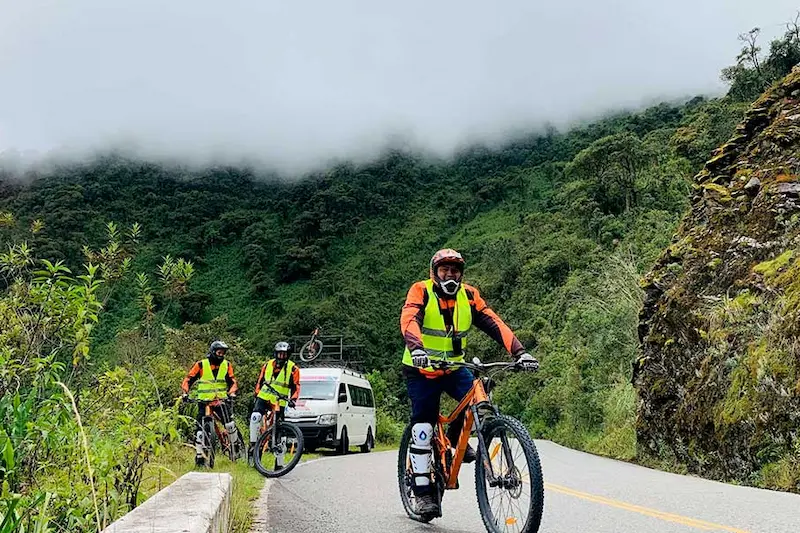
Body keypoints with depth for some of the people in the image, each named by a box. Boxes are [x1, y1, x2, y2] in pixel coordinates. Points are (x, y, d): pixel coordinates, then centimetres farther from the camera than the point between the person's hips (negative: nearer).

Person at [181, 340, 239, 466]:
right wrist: (185, 393, -16)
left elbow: (233, 382, 2)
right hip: (204, 401, -1)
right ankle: (199, 455, 8)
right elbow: (188, 380, -1)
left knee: (229, 424, -14)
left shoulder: (227, 365, 5)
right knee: (200, 429, -4)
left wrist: (231, 393, -17)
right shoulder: (201, 365, -2)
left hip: (221, 400, 1)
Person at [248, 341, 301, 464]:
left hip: (280, 402, -1)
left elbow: (296, 387, -4)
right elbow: (259, 381, 14)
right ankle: (253, 444, -14)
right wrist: (257, 394, 4)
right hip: (264, 398, 1)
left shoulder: (293, 368, -2)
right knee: (255, 416, -29)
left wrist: (293, 399, -19)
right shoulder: (267, 365, 6)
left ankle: (279, 463, 6)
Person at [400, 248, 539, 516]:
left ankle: (456, 436, 9)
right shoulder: (421, 291, -13)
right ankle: (423, 492, 4)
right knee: (423, 427, -7)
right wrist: (416, 348, -51)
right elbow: (409, 319, -31)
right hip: (422, 370, -3)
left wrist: (519, 351, -26)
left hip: (453, 368, 3)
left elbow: (494, 324, -13)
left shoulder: (468, 295, -4)